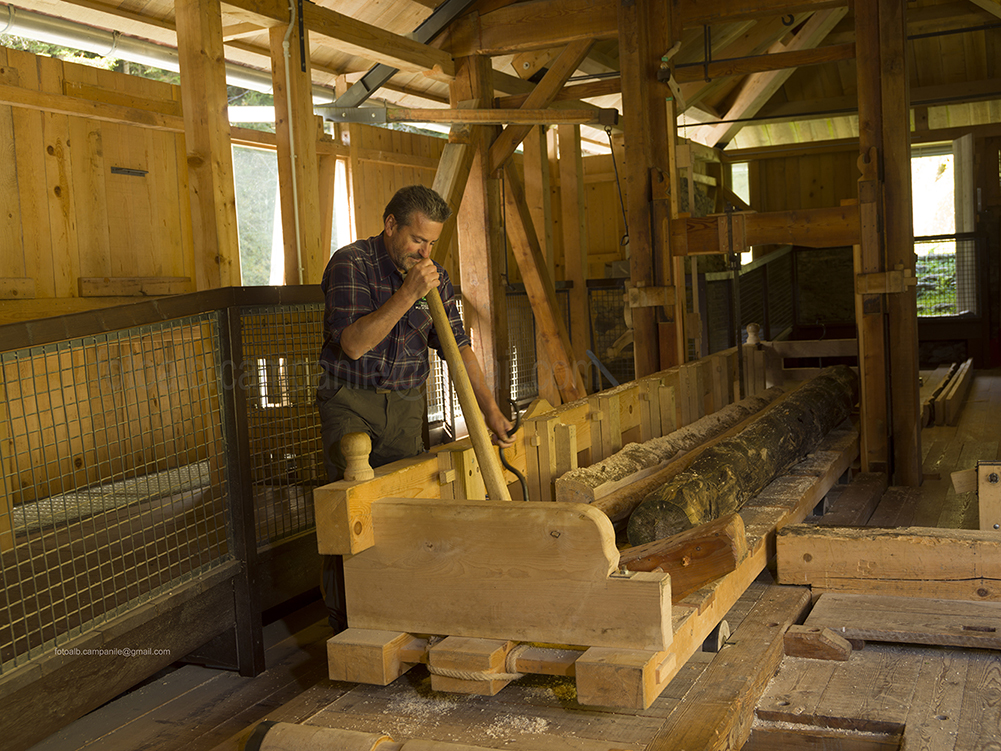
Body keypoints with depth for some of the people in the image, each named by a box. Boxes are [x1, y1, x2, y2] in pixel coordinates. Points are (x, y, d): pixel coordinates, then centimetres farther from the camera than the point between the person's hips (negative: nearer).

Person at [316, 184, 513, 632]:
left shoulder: (433, 277, 5)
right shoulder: (350, 264, -12)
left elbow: (457, 346, 5)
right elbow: (353, 343, -21)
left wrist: (489, 408, -4)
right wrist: (406, 295, -28)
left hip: (405, 407, 5)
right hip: (350, 404, -4)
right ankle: (346, 629, 1)